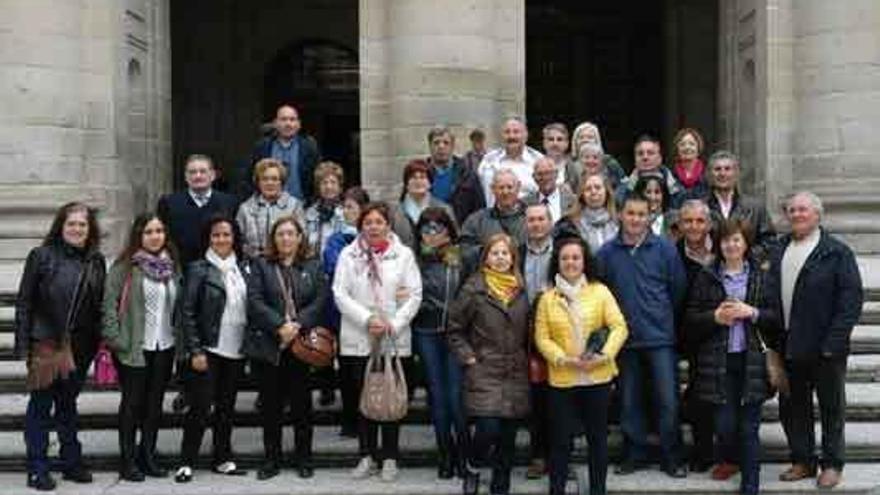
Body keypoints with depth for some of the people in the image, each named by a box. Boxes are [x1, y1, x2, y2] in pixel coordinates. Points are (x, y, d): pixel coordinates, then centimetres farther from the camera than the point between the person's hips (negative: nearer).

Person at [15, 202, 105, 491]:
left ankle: (72, 463, 24)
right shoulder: (42, 256, -5)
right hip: (47, 344, -3)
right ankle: (37, 469, 12)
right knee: (40, 405, 4)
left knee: (68, 404, 16)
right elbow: (24, 302, -5)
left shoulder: (96, 262, 5)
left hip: (79, 346, 4)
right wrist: (23, 345, -10)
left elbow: (100, 304, 8)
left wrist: (98, 342, 3)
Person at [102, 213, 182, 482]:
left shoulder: (172, 265, 9)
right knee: (132, 402, 3)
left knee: (155, 402, 11)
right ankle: (127, 460, 13)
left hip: (164, 347, 5)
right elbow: (110, 303, -9)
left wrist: (179, 335, 6)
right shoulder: (124, 266, -7)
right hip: (134, 347, -5)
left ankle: (148, 455, 23)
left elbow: (180, 304, 13)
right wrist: (115, 339, -14)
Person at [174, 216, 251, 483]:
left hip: (236, 350, 5)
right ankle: (186, 462, 6)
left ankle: (223, 458, 22)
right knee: (200, 407, -4)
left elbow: (252, 307, 11)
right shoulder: (199, 269, -5)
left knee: (227, 407, 11)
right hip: (207, 350, -4)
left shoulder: (243, 268, 8)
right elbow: (187, 312, -7)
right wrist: (195, 350, -12)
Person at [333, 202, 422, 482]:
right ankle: (367, 456, 17)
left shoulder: (404, 254, 3)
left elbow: (414, 295, -1)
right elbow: (340, 294, -2)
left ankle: (390, 457, 14)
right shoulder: (348, 254, 4)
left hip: (394, 340, 0)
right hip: (358, 339, 1)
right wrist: (367, 319, -13)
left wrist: (394, 324, -12)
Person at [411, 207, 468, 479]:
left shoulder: (462, 258, -1)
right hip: (426, 334, 2)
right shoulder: (417, 259, 3)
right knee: (437, 395, 8)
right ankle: (445, 453, 18)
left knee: (456, 395, -3)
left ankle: (463, 452, 12)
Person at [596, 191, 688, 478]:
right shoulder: (607, 252, 0)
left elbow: (678, 288, 3)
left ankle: (671, 458, 9)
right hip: (625, 338, 2)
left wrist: (664, 316, 7)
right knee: (629, 401, 10)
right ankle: (633, 454, 22)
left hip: (660, 337, -2)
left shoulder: (664, 249, -3)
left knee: (668, 400, -3)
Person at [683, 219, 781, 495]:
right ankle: (729, 459, 32)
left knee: (749, 427, 0)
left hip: (752, 360, 0)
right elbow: (690, 319, 6)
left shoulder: (761, 276, 7)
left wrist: (752, 312, -11)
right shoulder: (705, 277, 6)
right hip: (718, 361, 0)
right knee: (725, 423, 0)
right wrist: (715, 317, -10)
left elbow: (777, 316, 5)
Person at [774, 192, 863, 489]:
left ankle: (832, 464, 19)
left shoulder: (837, 252, -5)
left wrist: (834, 341, -17)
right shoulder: (778, 252, 11)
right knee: (792, 407, 11)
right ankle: (802, 461, 24)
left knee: (831, 407, 7)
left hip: (825, 350, -5)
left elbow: (852, 297, -11)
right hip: (789, 347, 5)